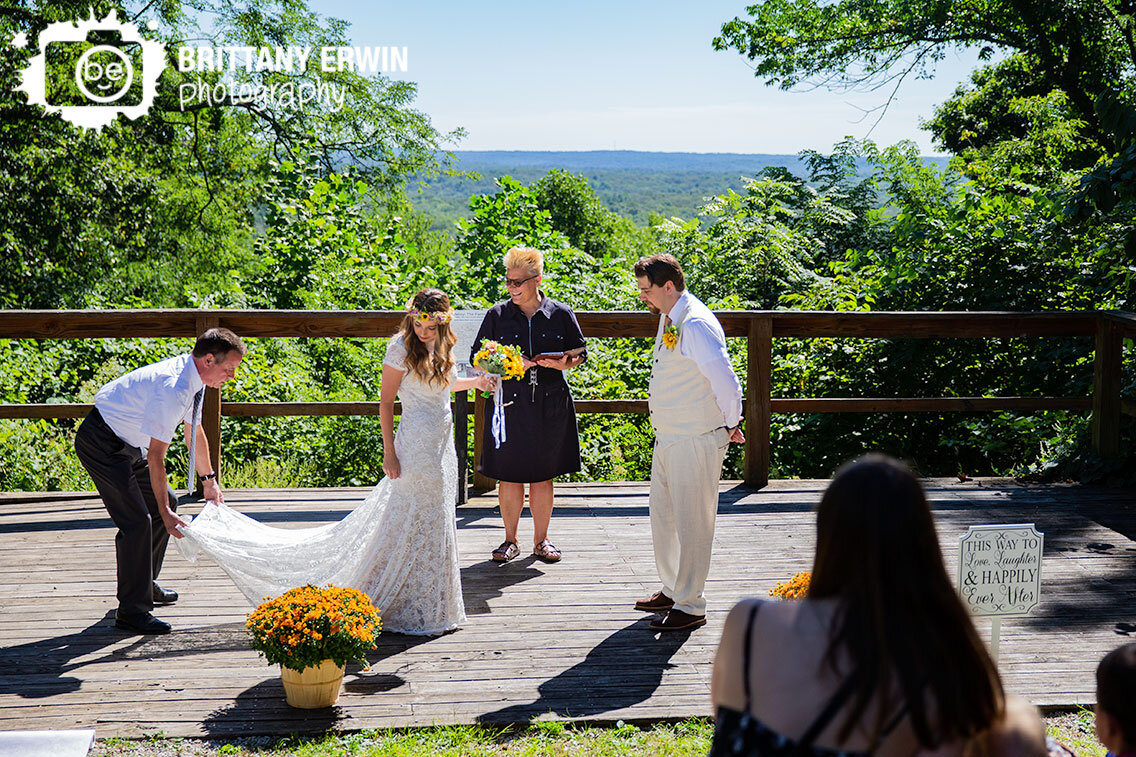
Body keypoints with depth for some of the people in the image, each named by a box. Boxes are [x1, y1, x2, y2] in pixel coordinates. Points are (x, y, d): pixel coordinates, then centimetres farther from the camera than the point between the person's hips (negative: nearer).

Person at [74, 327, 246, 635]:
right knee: (137, 520, -16)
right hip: (101, 444, -10)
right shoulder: (172, 388, -30)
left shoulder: (194, 379, -1)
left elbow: (194, 432, 15)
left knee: (166, 503, 15)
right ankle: (131, 610, -8)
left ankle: (145, 585, 29)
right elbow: (156, 455, -29)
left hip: (128, 445, 10)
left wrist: (209, 480, 22)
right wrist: (165, 513, -26)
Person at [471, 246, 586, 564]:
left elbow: (580, 352, 11)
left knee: (542, 475, 9)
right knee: (509, 475, 3)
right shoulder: (497, 315, 1)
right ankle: (510, 540, 18)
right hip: (510, 403, 0)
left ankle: (541, 540, 22)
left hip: (550, 404, 0)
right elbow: (477, 358, 5)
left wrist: (562, 362, -11)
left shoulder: (561, 314, 2)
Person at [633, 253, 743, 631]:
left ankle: (690, 606, 11)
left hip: (696, 441, -10)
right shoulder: (669, 318, 10)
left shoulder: (696, 324, -21)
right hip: (668, 439, 10)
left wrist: (729, 426, -13)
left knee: (691, 521, 0)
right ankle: (672, 589, 35)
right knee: (662, 514, 19)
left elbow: (725, 382, -25)